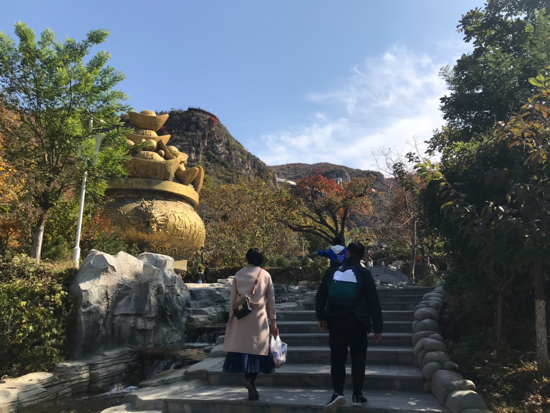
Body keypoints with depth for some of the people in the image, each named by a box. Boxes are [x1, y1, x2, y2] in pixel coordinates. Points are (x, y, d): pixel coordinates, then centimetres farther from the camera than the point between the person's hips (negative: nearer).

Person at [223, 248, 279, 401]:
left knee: (243, 348, 5)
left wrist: (231, 317, 15)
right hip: (259, 317, -1)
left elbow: (232, 299, 7)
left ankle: (249, 380, 1)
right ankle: (250, 379, -15)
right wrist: (273, 321, 9)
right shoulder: (265, 275, 4)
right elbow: (271, 300, 5)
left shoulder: (238, 275, 6)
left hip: (241, 317, 1)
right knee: (257, 349, 3)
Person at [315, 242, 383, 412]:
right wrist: (377, 328, 3)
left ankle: (338, 392, -8)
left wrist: (320, 317, 13)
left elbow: (320, 295, 6)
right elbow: (374, 302, -1)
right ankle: (357, 395, 14)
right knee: (358, 358, 11)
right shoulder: (364, 273, -1)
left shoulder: (332, 270, 4)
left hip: (335, 320, 1)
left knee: (337, 358, 7)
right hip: (357, 321, -1)